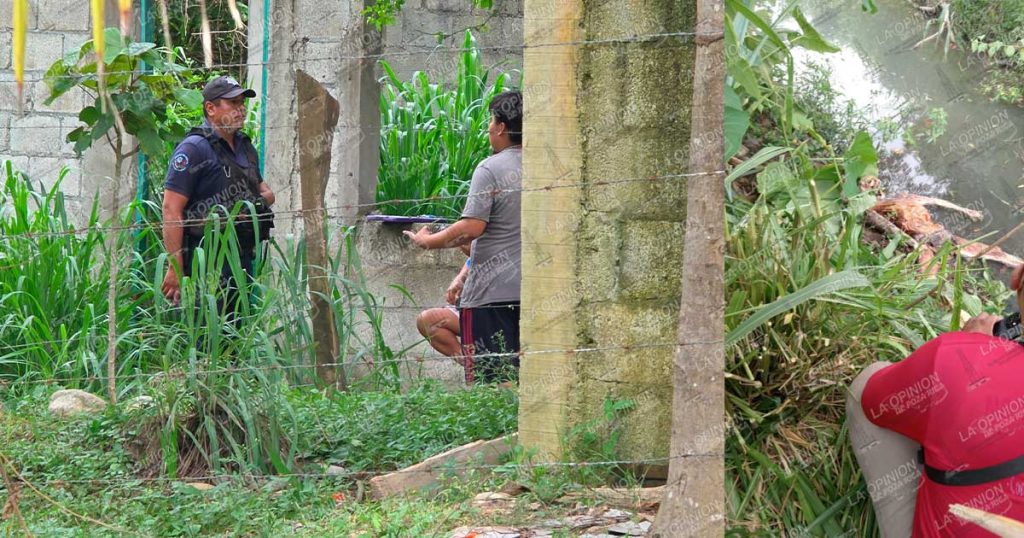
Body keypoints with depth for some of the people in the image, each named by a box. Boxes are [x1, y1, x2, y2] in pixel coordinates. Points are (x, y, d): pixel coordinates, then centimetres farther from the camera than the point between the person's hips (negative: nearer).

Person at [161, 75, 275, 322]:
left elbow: (261, 186, 34)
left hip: (244, 259, 8)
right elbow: (171, 209, -14)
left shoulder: (245, 146, 17)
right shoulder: (194, 148, -9)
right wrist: (175, 268, -20)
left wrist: (265, 195, 6)